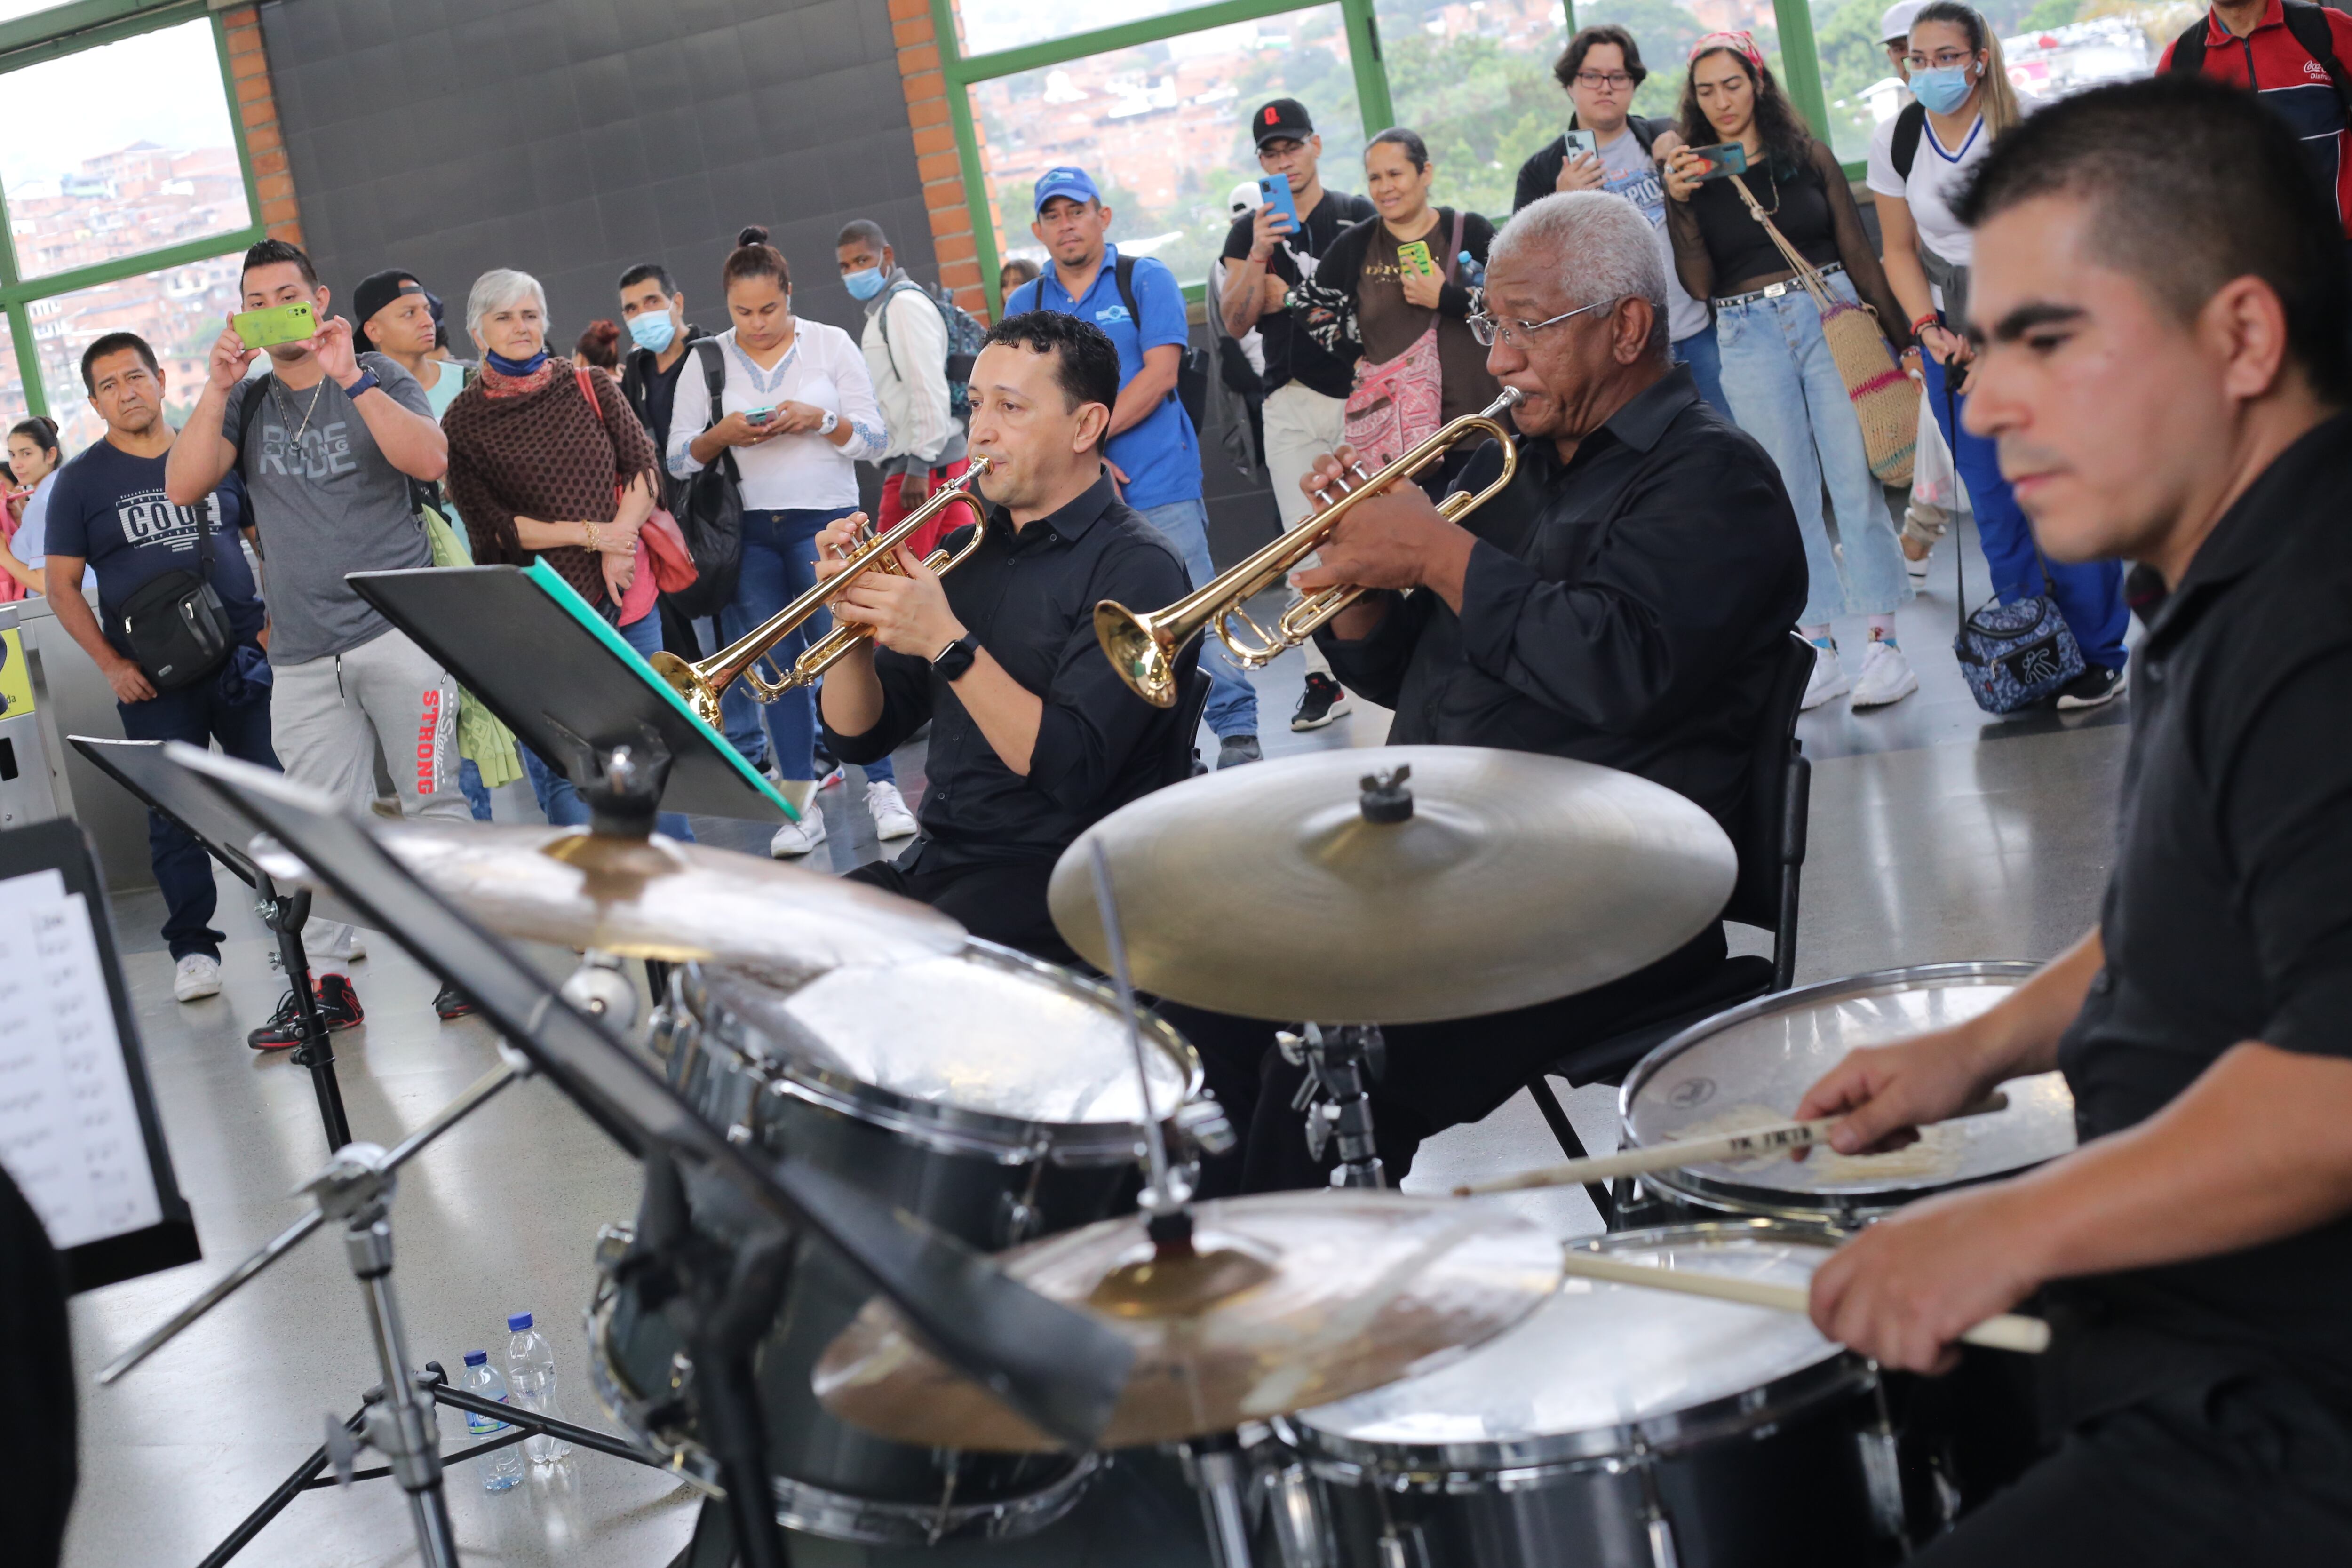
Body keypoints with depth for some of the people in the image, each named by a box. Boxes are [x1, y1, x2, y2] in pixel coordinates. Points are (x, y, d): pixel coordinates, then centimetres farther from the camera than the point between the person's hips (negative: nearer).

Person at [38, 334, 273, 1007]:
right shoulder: (81, 481, 3)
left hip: (245, 659, 1)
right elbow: (63, 586, 2)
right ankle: (192, 947, 12)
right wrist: (111, 665, -8)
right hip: (154, 677, -1)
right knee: (174, 813, 3)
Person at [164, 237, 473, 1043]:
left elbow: (430, 461, -14)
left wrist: (350, 379, -20)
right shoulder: (245, 401, 12)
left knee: (432, 799, -2)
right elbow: (183, 487, -1)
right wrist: (217, 387, -10)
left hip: (398, 630, -3)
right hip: (302, 655, 3)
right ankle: (323, 979, 6)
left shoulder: (377, 377, 4)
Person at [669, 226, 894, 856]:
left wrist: (820, 419, -16)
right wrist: (721, 435, -14)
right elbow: (679, 459, 5)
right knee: (779, 666, 4)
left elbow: (876, 439, 1)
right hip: (747, 531, 2)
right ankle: (804, 808, 9)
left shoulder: (831, 344, 1)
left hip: (825, 521, -2)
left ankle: (882, 787, 2)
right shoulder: (708, 360, 6)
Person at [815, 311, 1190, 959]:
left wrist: (947, 644, -23)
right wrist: (855, 615, -6)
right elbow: (859, 736, 12)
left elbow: (1072, 772, -21)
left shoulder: (1134, 567, -8)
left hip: (1059, 877, -7)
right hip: (936, 861, 7)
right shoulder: (967, 550, 14)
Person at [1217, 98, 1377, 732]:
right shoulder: (1249, 230, 10)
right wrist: (1258, 258, -17)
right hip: (1293, 405, 1)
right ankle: (1324, 678, 5)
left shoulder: (1358, 216, 7)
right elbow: (1236, 324, -1)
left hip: (1363, 393, -1)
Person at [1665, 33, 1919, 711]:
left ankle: (1884, 642, 1)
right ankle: (1819, 649, 10)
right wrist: (1681, 205, -14)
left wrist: (1897, 335, 5)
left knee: (1856, 481, -4)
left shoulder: (1807, 156, 6)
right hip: (1749, 337, 1)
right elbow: (1700, 284, -2)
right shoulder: (1692, 174, 5)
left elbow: (1857, 249, 8)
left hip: (1829, 317, -1)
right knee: (1789, 496, 4)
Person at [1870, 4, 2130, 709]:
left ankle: (2097, 656, 5)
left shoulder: (2026, 128, -11)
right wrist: (1929, 327, -5)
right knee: (1992, 501, 6)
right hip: (1950, 336, 4)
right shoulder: (1896, 142, 1)